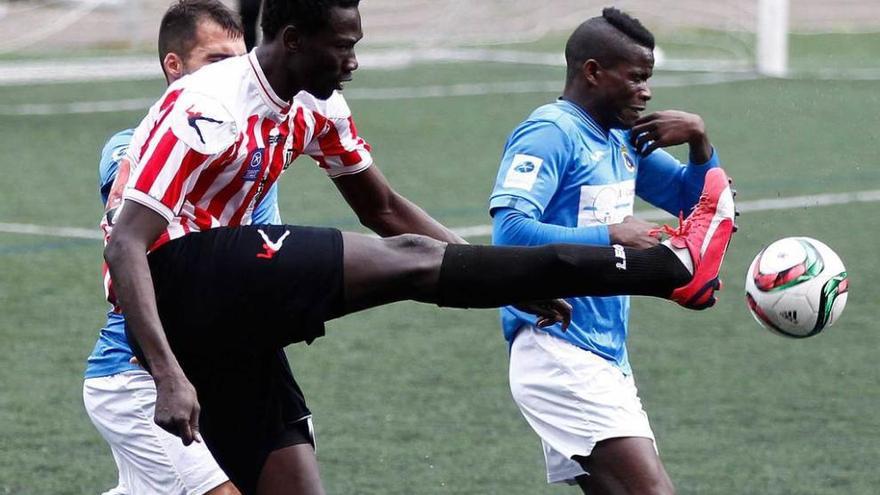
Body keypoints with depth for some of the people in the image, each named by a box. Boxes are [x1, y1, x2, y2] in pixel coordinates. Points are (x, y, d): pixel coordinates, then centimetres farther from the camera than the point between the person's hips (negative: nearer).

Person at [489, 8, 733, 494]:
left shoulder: (623, 140, 16)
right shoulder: (550, 134, -11)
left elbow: (695, 200, 23)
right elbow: (509, 231, -23)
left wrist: (699, 141, 5)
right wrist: (610, 236, -24)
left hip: (607, 359, 10)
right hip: (559, 357, -10)